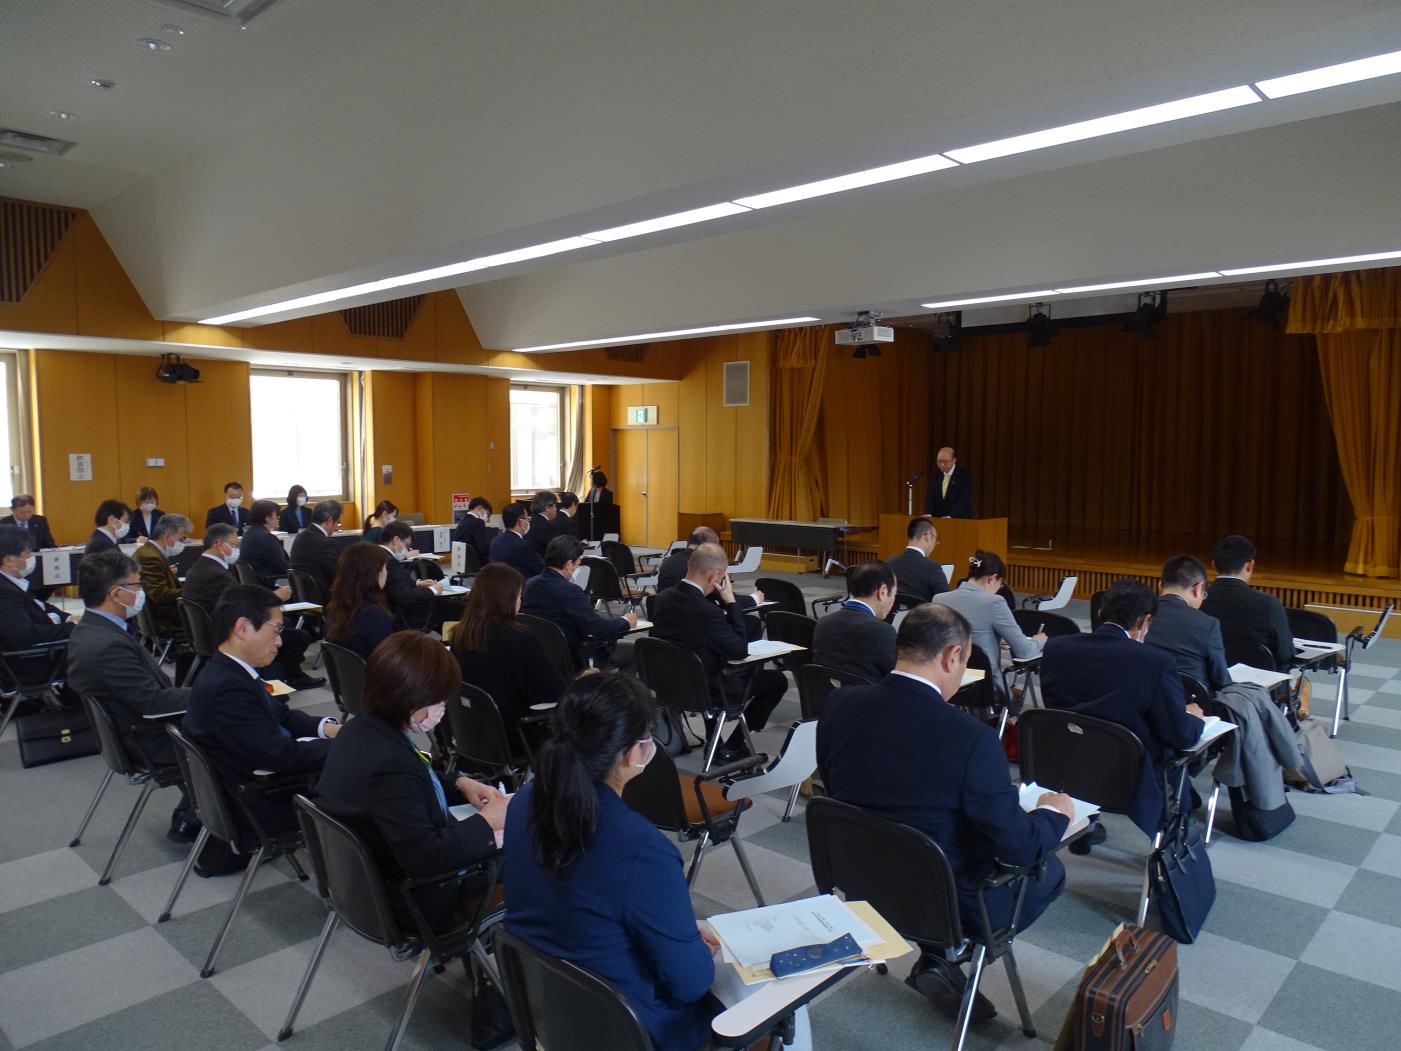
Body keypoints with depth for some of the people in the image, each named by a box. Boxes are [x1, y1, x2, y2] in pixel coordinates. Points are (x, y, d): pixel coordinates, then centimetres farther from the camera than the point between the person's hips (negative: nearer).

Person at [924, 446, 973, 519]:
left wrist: (950, 516, -27)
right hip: (939, 519, 4)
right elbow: (931, 498, 3)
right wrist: (928, 515, -16)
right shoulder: (936, 476, 10)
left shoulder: (964, 474, -4)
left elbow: (964, 499, -14)